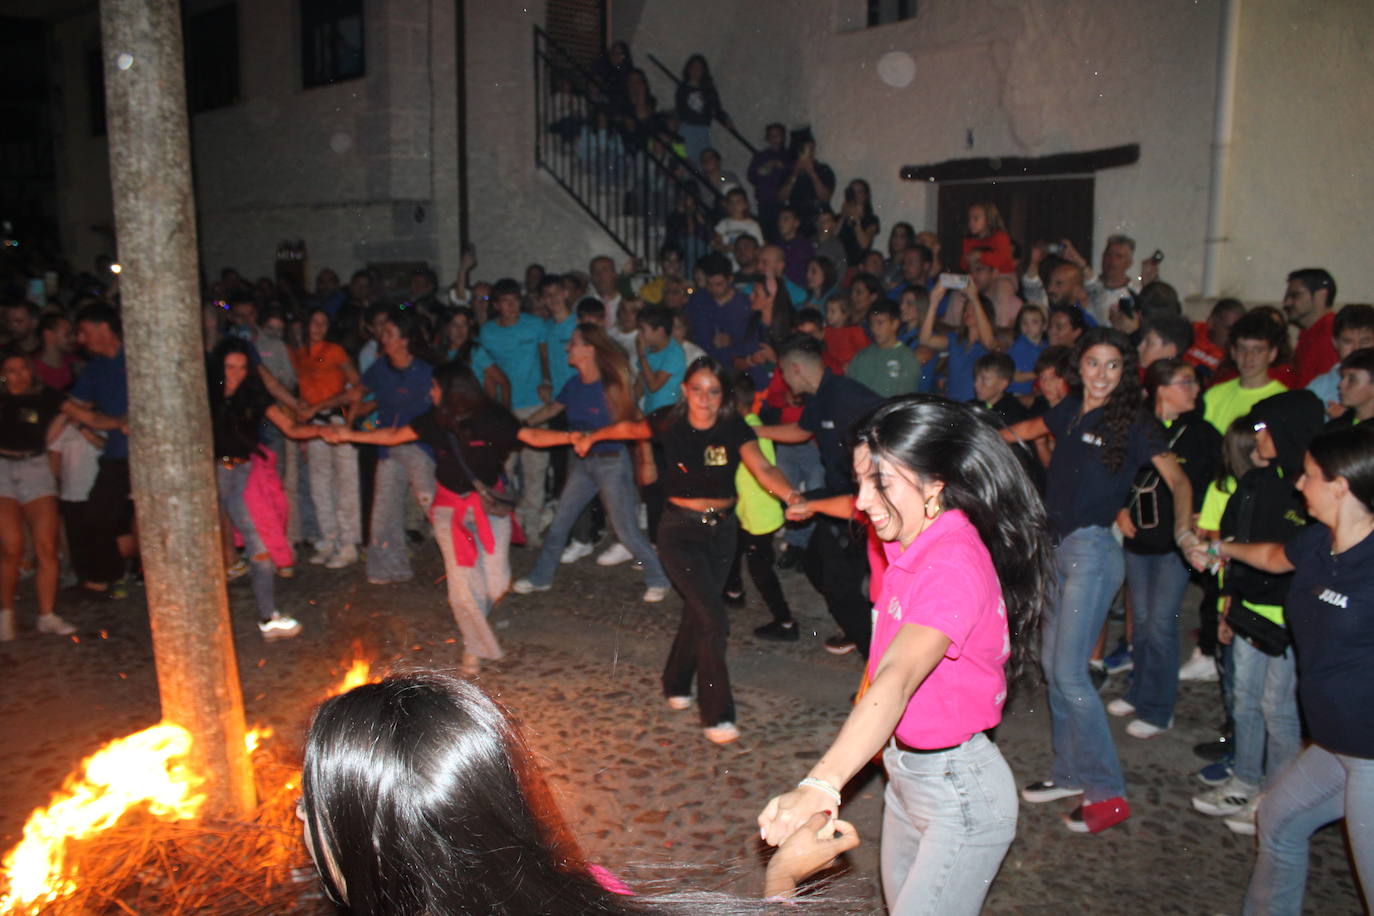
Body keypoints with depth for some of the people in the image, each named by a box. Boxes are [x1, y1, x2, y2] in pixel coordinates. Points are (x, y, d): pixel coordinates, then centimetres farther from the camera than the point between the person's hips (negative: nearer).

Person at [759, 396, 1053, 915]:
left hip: (959, 793, -9)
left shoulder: (955, 567, -27)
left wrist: (821, 783, -54)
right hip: (905, 772, 9)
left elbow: (899, 677, -43)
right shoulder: (909, 548, 3)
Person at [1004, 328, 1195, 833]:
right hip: (1060, 546, 7)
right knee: (1053, 663, 11)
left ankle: (1107, 793, 2)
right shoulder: (1069, 412, 10)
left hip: (1094, 550, -7)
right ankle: (1071, 773, 25)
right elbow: (1027, 430, 30)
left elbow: (1177, 479, -6)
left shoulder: (1133, 422, -7)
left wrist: (1183, 528, -20)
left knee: (1069, 671, -10)